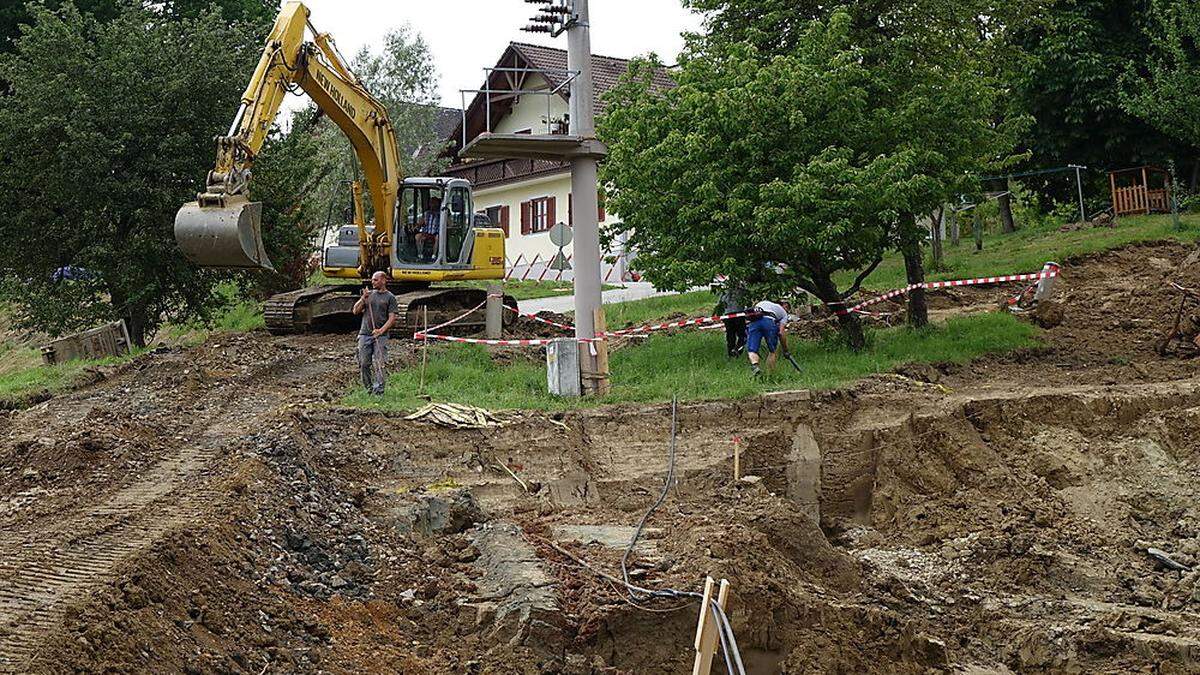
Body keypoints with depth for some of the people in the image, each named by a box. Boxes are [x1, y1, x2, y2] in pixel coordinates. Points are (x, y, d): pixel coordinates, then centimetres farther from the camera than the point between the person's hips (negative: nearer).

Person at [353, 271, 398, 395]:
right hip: (365, 334, 4)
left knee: (379, 364, -11)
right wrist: (363, 299, -5)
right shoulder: (369, 294, 14)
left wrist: (381, 330, -17)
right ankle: (369, 388, 13)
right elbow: (356, 311, 11)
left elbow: (392, 318, -4)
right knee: (364, 364, 2)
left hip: (380, 335, -4)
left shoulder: (390, 297, 3)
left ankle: (378, 390, -11)